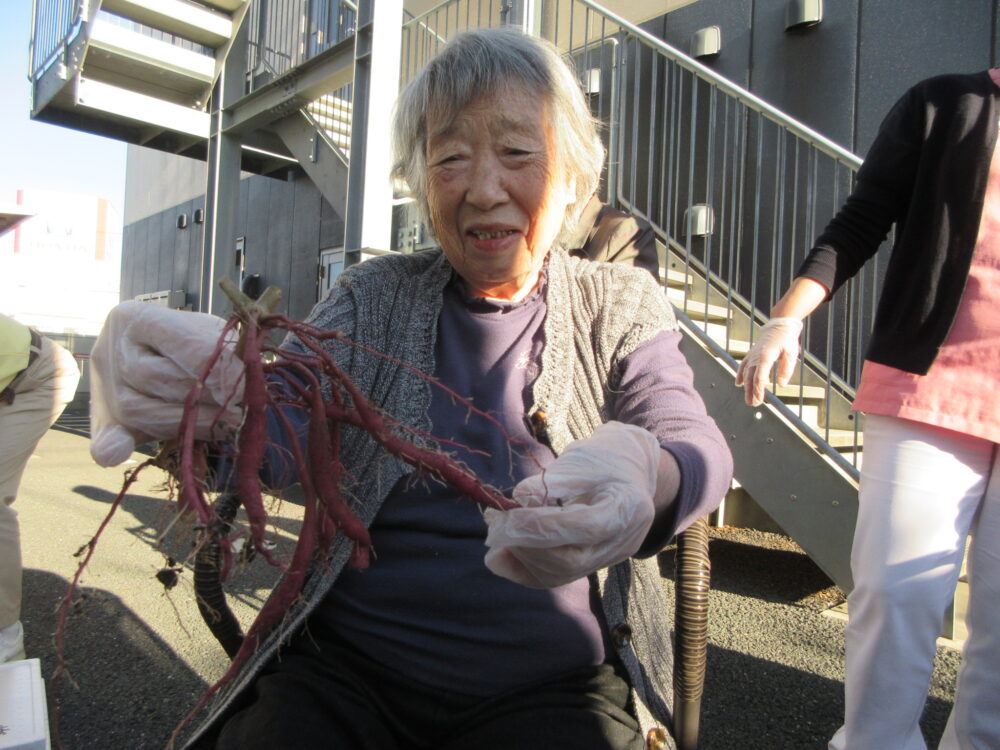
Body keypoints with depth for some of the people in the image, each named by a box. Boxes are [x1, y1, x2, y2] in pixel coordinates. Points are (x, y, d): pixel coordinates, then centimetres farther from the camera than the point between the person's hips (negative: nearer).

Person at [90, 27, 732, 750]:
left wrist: (646, 477, -35)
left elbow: (695, 444, -12)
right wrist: (208, 396, -32)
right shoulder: (374, 296, 5)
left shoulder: (623, 305, 3)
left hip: (553, 689, 0)